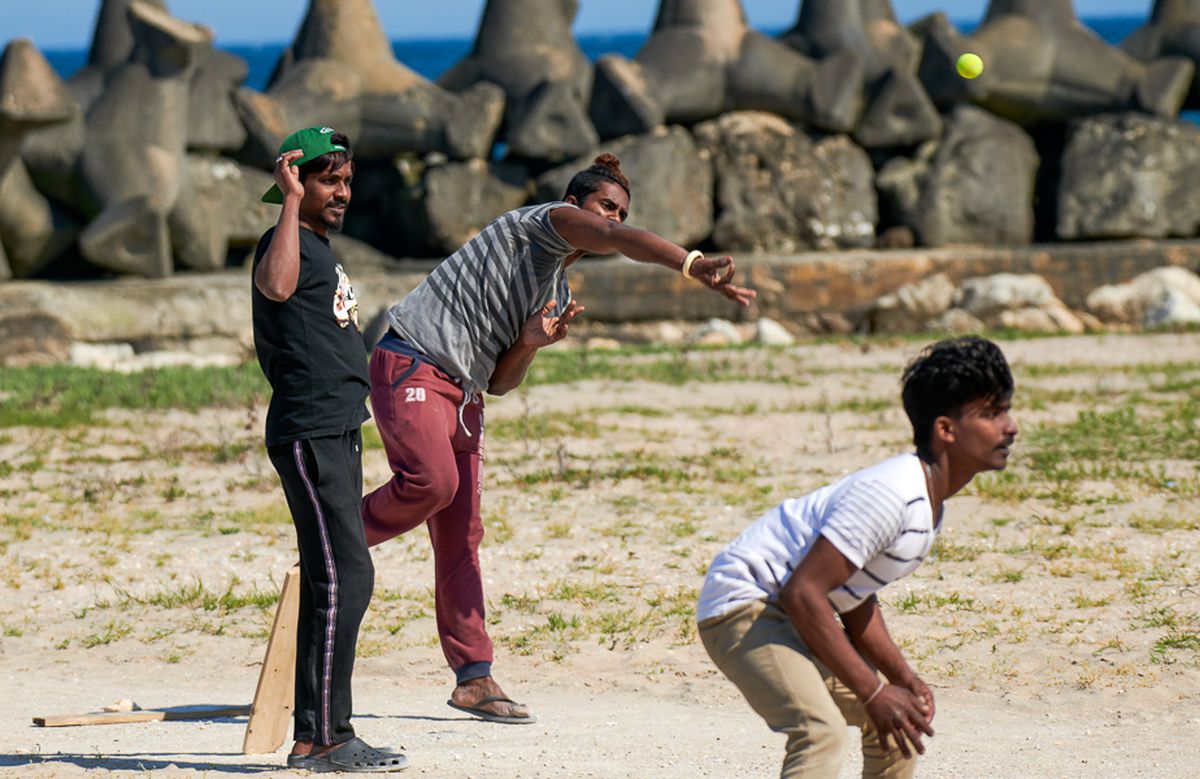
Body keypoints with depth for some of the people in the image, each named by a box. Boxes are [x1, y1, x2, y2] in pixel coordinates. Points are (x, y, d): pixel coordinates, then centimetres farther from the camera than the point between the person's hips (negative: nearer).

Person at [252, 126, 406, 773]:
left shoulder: (321, 247, 20)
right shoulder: (287, 242, -10)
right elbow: (277, 285, -35)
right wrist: (291, 202, -29)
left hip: (338, 432, 10)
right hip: (309, 434, -10)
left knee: (336, 579, 11)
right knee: (345, 576, -15)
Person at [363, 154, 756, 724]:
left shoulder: (557, 296, 21)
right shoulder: (549, 219, -3)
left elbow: (499, 383, 17)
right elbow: (618, 242, -25)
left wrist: (531, 345, -4)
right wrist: (692, 265, -39)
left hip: (461, 392, 9)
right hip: (412, 366, -9)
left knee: (460, 536, 4)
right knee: (432, 481, -29)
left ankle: (474, 678, 3)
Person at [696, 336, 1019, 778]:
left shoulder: (929, 503, 6)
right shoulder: (890, 493, -26)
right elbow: (804, 592, -29)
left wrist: (901, 677, 2)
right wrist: (873, 691, -25)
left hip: (794, 617, 11)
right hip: (742, 603, -11)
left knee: (902, 718, 21)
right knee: (821, 732, -31)